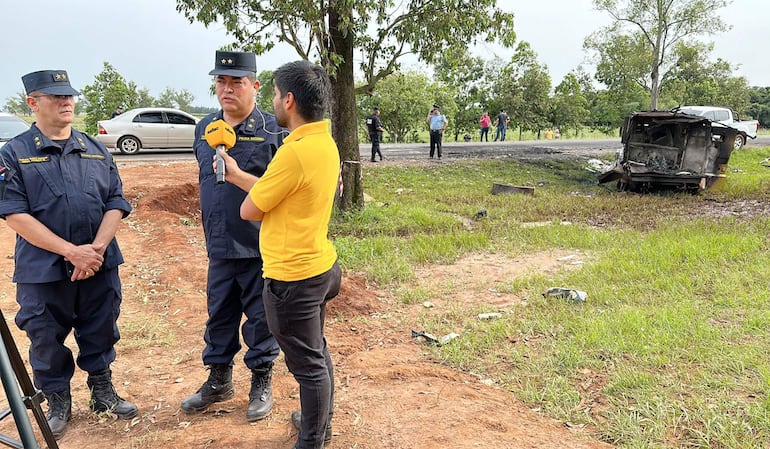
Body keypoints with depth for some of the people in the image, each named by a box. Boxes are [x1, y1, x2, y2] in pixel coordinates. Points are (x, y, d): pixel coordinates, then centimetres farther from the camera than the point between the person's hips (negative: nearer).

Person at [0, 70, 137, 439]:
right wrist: (70, 251, -17)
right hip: (42, 269, -2)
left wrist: (96, 248, -12)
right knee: (47, 340, 10)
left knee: (100, 335, 13)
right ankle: (57, 402, 29)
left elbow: (116, 204, 4)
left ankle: (102, 391, 32)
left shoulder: (97, 151, 8)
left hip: (100, 267, 3)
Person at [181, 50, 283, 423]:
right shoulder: (204, 129, 8)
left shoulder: (274, 130, -10)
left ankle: (261, 382, 28)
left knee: (261, 318, 9)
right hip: (219, 245, 5)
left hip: (261, 248, -5)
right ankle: (218, 380, 36)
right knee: (219, 315, 17)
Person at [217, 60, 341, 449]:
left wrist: (241, 183, 8)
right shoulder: (325, 143, 4)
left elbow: (249, 210, -14)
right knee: (317, 352, 23)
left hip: (292, 278, -9)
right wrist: (236, 175, 15)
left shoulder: (295, 152, -24)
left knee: (308, 365, 6)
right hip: (320, 267, 9)